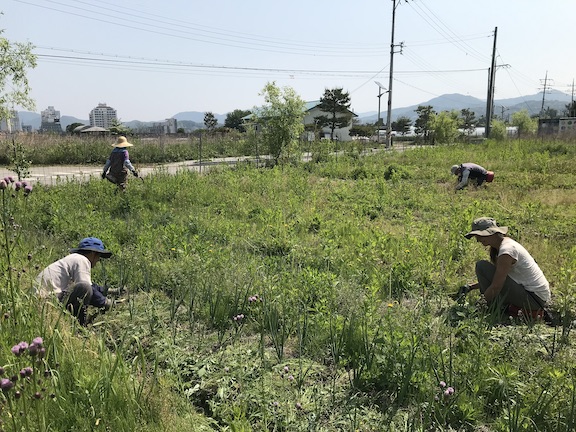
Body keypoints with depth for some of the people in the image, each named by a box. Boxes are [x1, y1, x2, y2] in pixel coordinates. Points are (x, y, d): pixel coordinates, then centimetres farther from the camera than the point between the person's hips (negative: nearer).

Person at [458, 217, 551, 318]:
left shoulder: (506, 250, -21)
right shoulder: (505, 243, 8)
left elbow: (496, 287, -22)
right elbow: (496, 279, 13)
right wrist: (471, 287, 4)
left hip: (534, 298, -10)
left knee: (482, 266, -14)